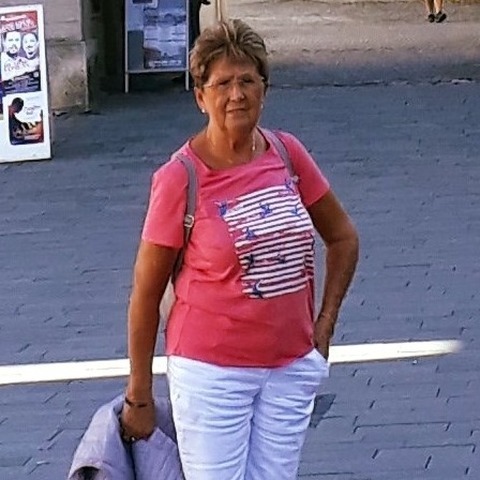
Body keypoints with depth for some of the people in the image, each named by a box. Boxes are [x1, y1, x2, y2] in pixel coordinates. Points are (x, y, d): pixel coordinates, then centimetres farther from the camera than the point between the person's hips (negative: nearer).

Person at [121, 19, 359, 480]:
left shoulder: (287, 154, 0)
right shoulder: (179, 178, -12)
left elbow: (343, 237, 16)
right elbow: (146, 293, -6)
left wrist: (325, 321, 7)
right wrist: (139, 395, -2)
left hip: (291, 368, 4)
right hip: (211, 370, -4)